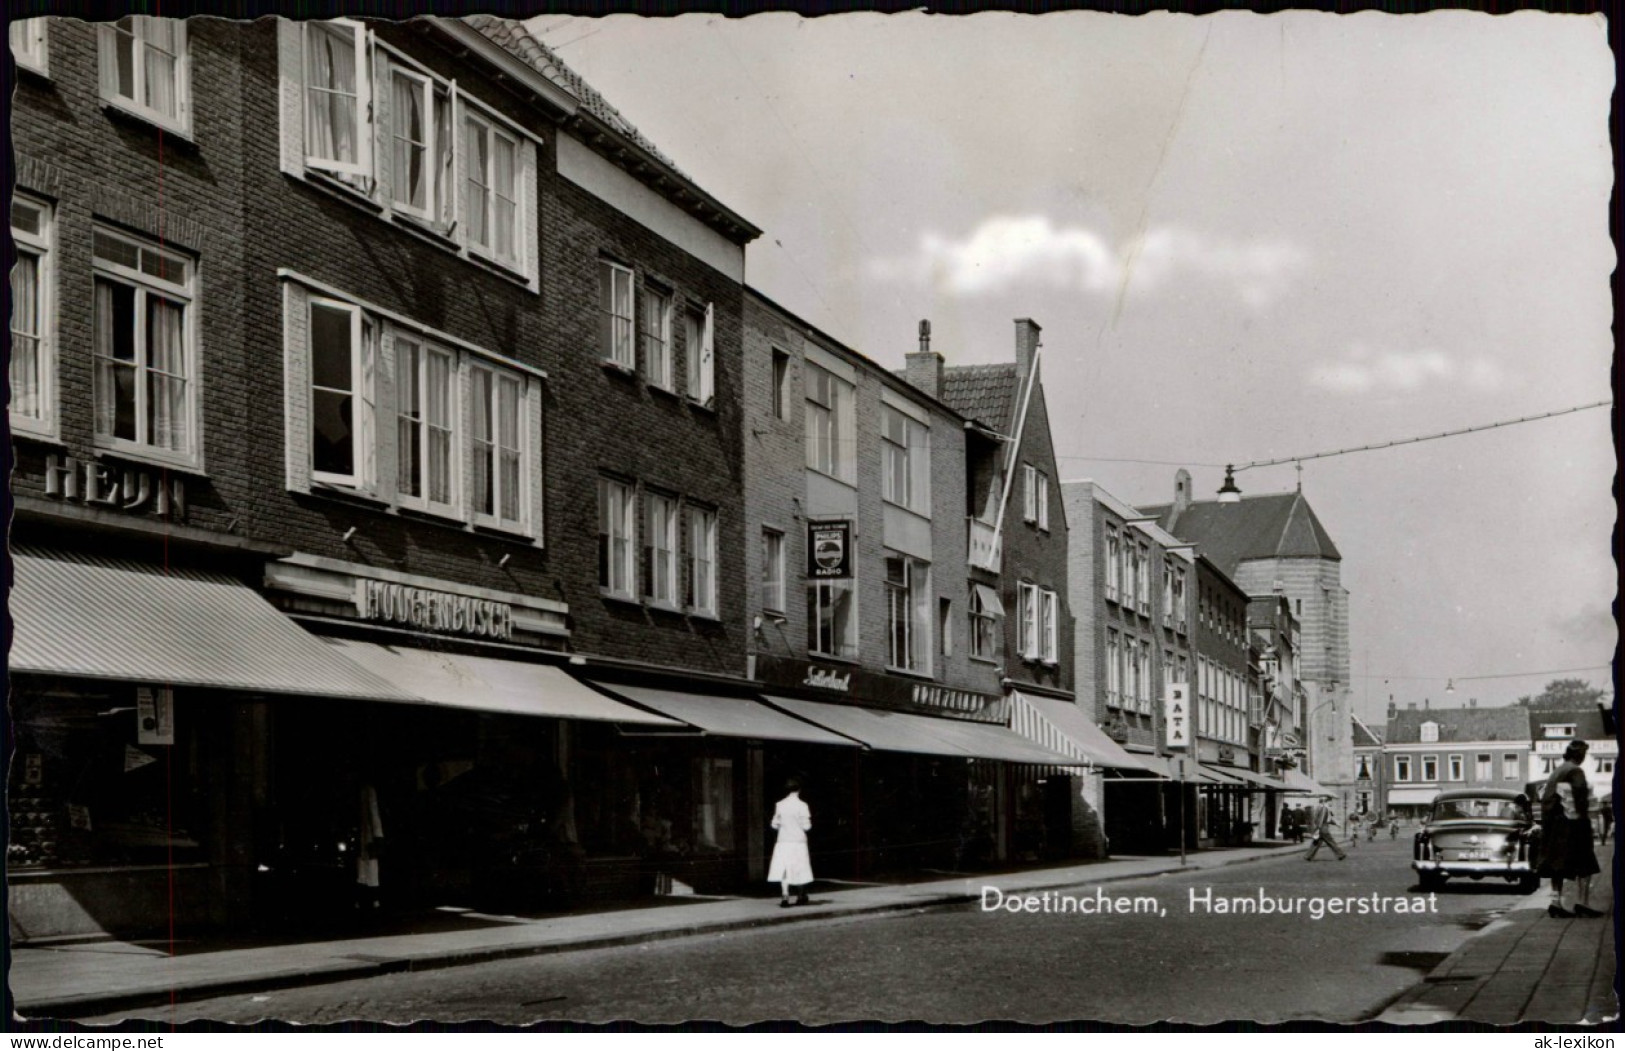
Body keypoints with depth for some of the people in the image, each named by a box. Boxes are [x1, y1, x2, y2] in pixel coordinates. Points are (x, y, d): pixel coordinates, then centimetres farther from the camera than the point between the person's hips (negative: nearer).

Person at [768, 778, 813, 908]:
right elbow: (806, 826, -10)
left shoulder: (780, 805, 0)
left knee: (783, 870, -2)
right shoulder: (801, 806, -9)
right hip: (798, 841, -2)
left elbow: (774, 824, 4)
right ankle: (801, 897, 25)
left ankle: (784, 897, -17)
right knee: (800, 870, 13)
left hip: (783, 841, 2)